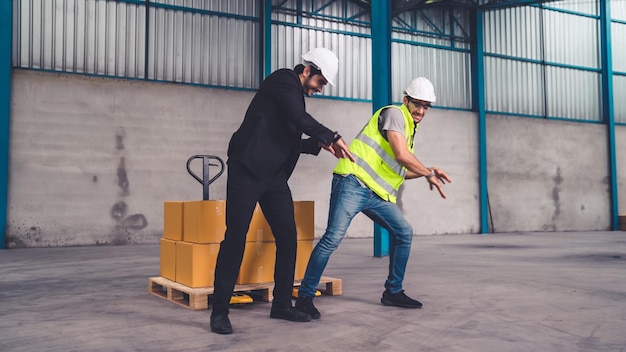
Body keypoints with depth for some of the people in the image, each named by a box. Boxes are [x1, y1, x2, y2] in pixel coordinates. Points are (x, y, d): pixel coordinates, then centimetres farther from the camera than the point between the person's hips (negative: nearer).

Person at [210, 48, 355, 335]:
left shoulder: (296, 95, 22)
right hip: (247, 171, -9)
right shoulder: (282, 80, -4)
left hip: (275, 176, 9)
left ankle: (282, 303, 16)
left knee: (287, 236, 5)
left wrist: (319, 144, 14)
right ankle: (219, 310, 0)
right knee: (236, 237, -8)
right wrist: (332, 136, -10)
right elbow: (301, 118, -18)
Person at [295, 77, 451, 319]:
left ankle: (393, 292, 19)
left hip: (377, 193, 10)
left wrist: (427, 171, 17)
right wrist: (429, 174, -4)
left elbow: (399, 171, 27)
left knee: (404, 232, 7)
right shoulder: (394, 114, -5)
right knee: (333, 237, -16)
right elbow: (401, 155, -17)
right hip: (353, 184, -10)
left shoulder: (409, 129, 24)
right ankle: (305, 296, -7)